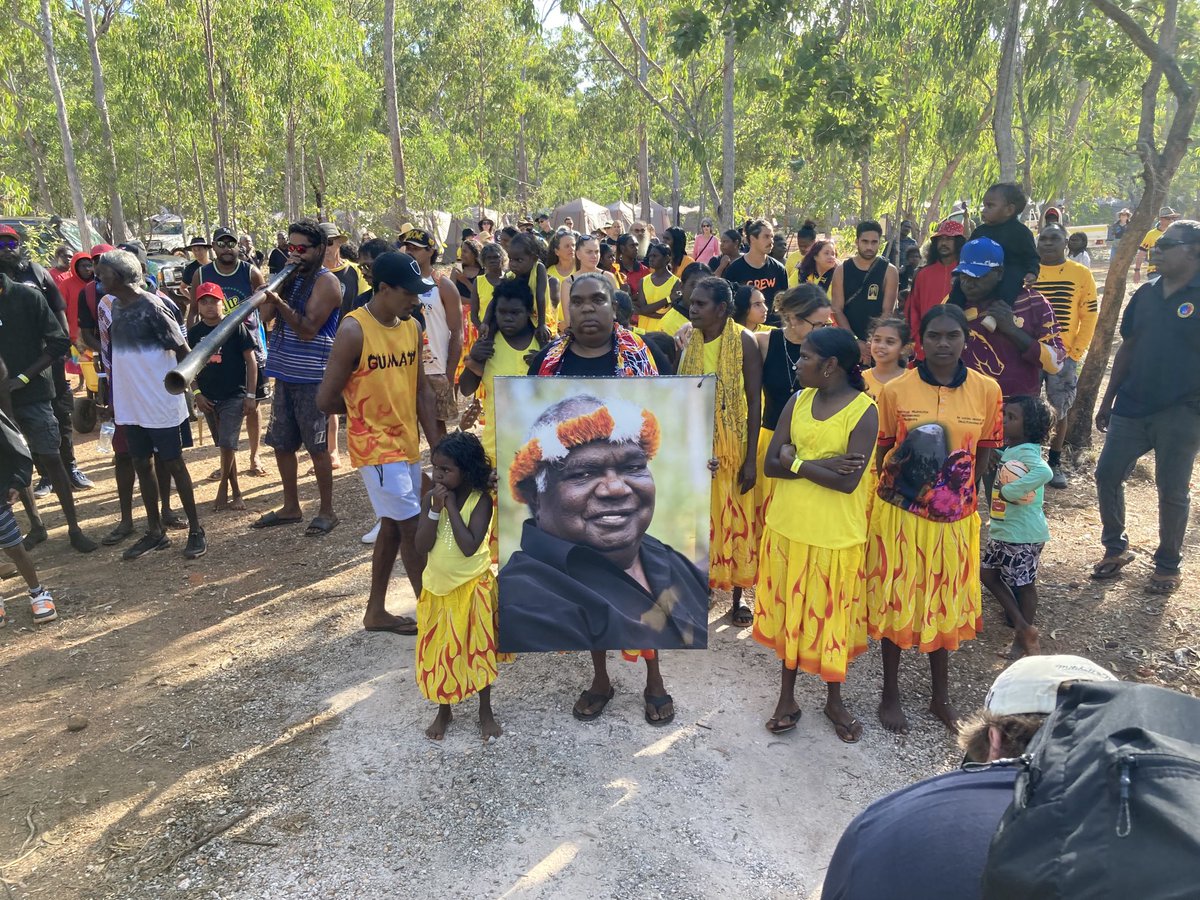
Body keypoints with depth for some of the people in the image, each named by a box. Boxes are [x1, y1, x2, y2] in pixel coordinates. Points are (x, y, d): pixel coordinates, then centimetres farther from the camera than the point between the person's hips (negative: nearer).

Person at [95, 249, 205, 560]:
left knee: (173, 464, 1)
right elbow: (112, 352, 16)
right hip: (130, 403, 7)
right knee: (142, 465, 12)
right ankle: (155, 532, 23)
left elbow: (182, 350, -11)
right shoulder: (110, 306, 7)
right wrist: (112, 395, 15)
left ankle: (196, 530, 12)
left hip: (160, 402, -7)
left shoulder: (151, 306, -16)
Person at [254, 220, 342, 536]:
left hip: (311, 379, -8)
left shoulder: (326, 282, -9)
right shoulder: (289, 277, 13)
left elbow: (307, 329, -19)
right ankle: (291, 507, 25)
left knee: (317, 447, -1)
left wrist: (281, 303, -30)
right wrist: (279, 282, -4)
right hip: (284, 375, 8)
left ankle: (327, 511, 11)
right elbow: (264, 317, 3)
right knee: (281, 444, 12)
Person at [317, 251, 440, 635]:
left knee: (393, 525, 14)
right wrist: (366, 404, 4)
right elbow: (326, 400, -14)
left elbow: (422, 389, 9)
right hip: (375, 445, -7)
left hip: (407, 444, 7)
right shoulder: (354, 331, -17)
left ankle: (376, 611, 29)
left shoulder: (411, 327, 5)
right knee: (411, 527, -4)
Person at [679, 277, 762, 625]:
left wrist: (751, 459, -13)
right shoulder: (686, 340, 1)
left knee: (735, 518, 6)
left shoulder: (744, 342, -10)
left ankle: (738, 599, 21)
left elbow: (755, 401, -10)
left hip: (733, 447, -3)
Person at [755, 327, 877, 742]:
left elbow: (848, 481, -22)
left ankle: (834, 700, 33)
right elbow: (770, 464, -5)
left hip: (835, 535, -4)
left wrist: (796, 461, -15)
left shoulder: (864, 411, -14)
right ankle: (787, 696, 32)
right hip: (787, 526, 4)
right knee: (790, 613, 15)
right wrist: (821, 465, -17)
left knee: (832, 617, 11)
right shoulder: (797, 401, 1)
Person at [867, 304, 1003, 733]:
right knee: (895, 602, 9)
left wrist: (958, 492, -1)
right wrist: (895, 463, -19)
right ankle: (890, 695, 27)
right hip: (900, 515, -2)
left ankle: (941, 696, 35)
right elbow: (879, 453, 0)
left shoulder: (986, 390, -3)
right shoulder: (895, 391, -8)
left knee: (944, 605, 15)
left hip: (955, 519, 2)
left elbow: (985, 453, 6)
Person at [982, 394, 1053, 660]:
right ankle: (1023, 627, 25)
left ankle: (1026, 636, 17)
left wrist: (1011, 491, -35)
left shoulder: (1027, 453, -21)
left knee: (1024, 584, 4)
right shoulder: (1010, 451, 7)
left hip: (1024, 534, -9)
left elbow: (1044, 472, -41)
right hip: (1002, 530, 9)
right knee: (987, 573, 16)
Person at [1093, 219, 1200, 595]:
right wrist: (1107, 401, 13)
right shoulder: (1146, 294, 7)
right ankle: (1115, 549, 24)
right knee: (1107, 476, 6)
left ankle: (1168, 566, 24)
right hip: (1132, 407, 5)